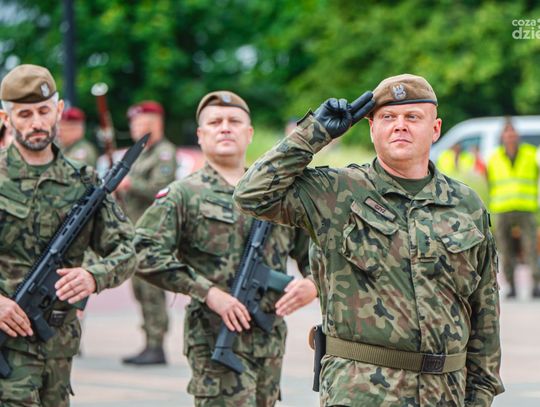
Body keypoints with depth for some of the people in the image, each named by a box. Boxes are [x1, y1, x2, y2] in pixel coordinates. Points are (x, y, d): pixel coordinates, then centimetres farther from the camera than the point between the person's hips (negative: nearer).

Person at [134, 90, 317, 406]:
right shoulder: (183, 195, 0)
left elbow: (312, 251, 22)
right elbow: (146, 254, -11)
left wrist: (311, 284, -2)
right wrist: (208, 292, -17)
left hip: (272, 341, 5)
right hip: (216, 339, -5)